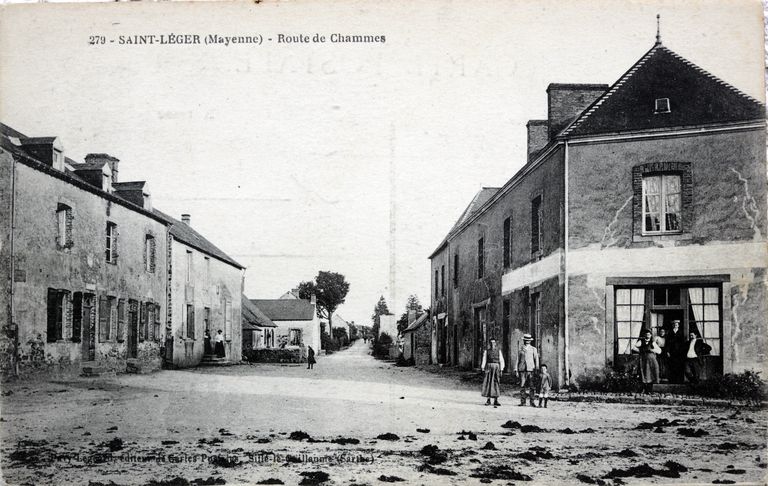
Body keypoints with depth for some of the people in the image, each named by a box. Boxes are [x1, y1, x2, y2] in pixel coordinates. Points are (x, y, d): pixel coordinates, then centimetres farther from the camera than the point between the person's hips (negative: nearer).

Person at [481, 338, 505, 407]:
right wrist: (483, 368, -3)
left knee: (496, 383, -4)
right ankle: (488, 399, 7)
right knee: (488, 383, -1)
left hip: (496, 367, 0)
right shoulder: (486, 351, 8)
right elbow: (484, 360, 6)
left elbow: (501, 360, 6)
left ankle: (496, 400, -1)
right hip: (489, 367, 0)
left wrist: (501, 369, -1)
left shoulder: (498, 351, 8)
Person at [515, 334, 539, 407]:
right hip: (522, 369, 1)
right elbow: (518, 360, 14)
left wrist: (537, 367, -6)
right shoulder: (520, 349, 14)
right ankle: (522, 402, 3)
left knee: (531, 386, -5)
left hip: (530, 369, -1)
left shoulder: (533, 349, 11)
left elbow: (536, 359, 7)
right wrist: (516, 370, 8)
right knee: (522, 385, -2)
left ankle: (532, 402, -2)